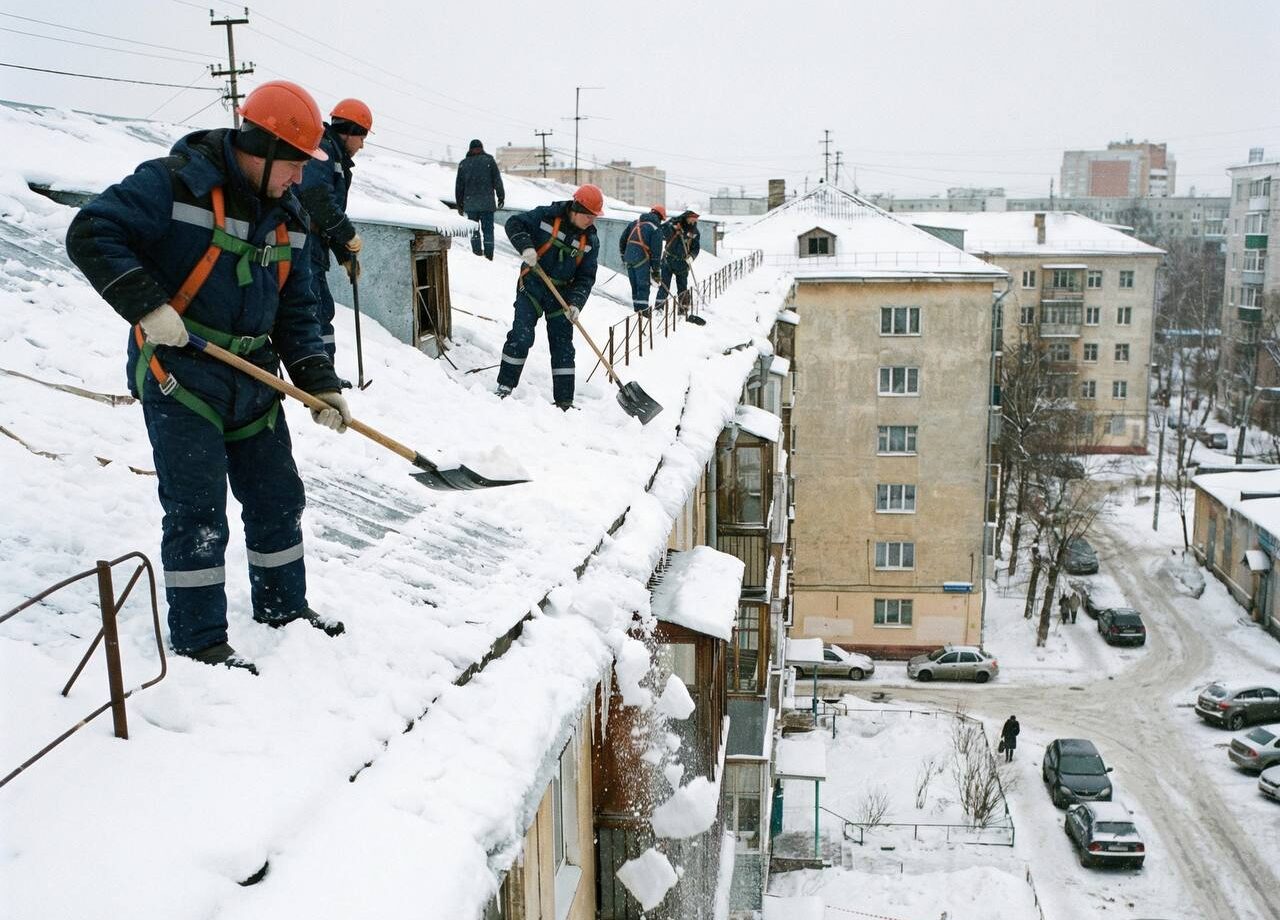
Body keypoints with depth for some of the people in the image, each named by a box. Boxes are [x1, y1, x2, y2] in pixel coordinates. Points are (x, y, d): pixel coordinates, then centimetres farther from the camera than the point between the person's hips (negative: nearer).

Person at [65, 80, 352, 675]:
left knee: (277, 498, 13)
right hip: (178, 376, -7)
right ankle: (198, 640, 9)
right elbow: (91, 234, -17)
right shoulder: (174, 183, -14)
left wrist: (321, 384, -1)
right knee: (197, 512, -4)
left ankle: (282, 607, 33)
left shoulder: (286, 216, 8)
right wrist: (147, 306, -26)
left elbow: (296, 311, 10)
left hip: (253, 381, 7)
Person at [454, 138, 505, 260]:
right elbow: (497, 181, 0)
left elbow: (459, 186, 9)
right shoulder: (489, 161, 1)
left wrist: (460, 204, 16)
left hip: (470, 204, 1)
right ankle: (489, 256, -2)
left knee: (473, 230, 8)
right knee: (488, 229, 3)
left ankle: (477, 255, 1)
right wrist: (501, 197, 10)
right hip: (487, 203, -1)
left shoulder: (463, 163, 7)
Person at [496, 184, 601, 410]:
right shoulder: (547, 216, -10)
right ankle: (505, 387, 1)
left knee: (563, 346, 3)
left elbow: (586, 278, -1)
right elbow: (514, 224, -6)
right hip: (532, 287, -3)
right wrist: (525, 246, -24)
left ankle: (564, 401, 8)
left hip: (562, 294, 3)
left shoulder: (591, 240, -1)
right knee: (521, 336, -11)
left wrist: (576, 303, -15)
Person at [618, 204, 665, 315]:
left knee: (634, 285, 14)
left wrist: (623, 255, 25)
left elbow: (622, 239, 15)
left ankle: (637, 309, 19)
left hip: (628, 259, 6)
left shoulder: (635, 222, 13)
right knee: (643, 286, -1)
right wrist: (656, 270, -5)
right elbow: (656, 251, -9)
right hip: (641, 260, -6)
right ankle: (643, 310, -7)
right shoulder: (656, 228, -6)